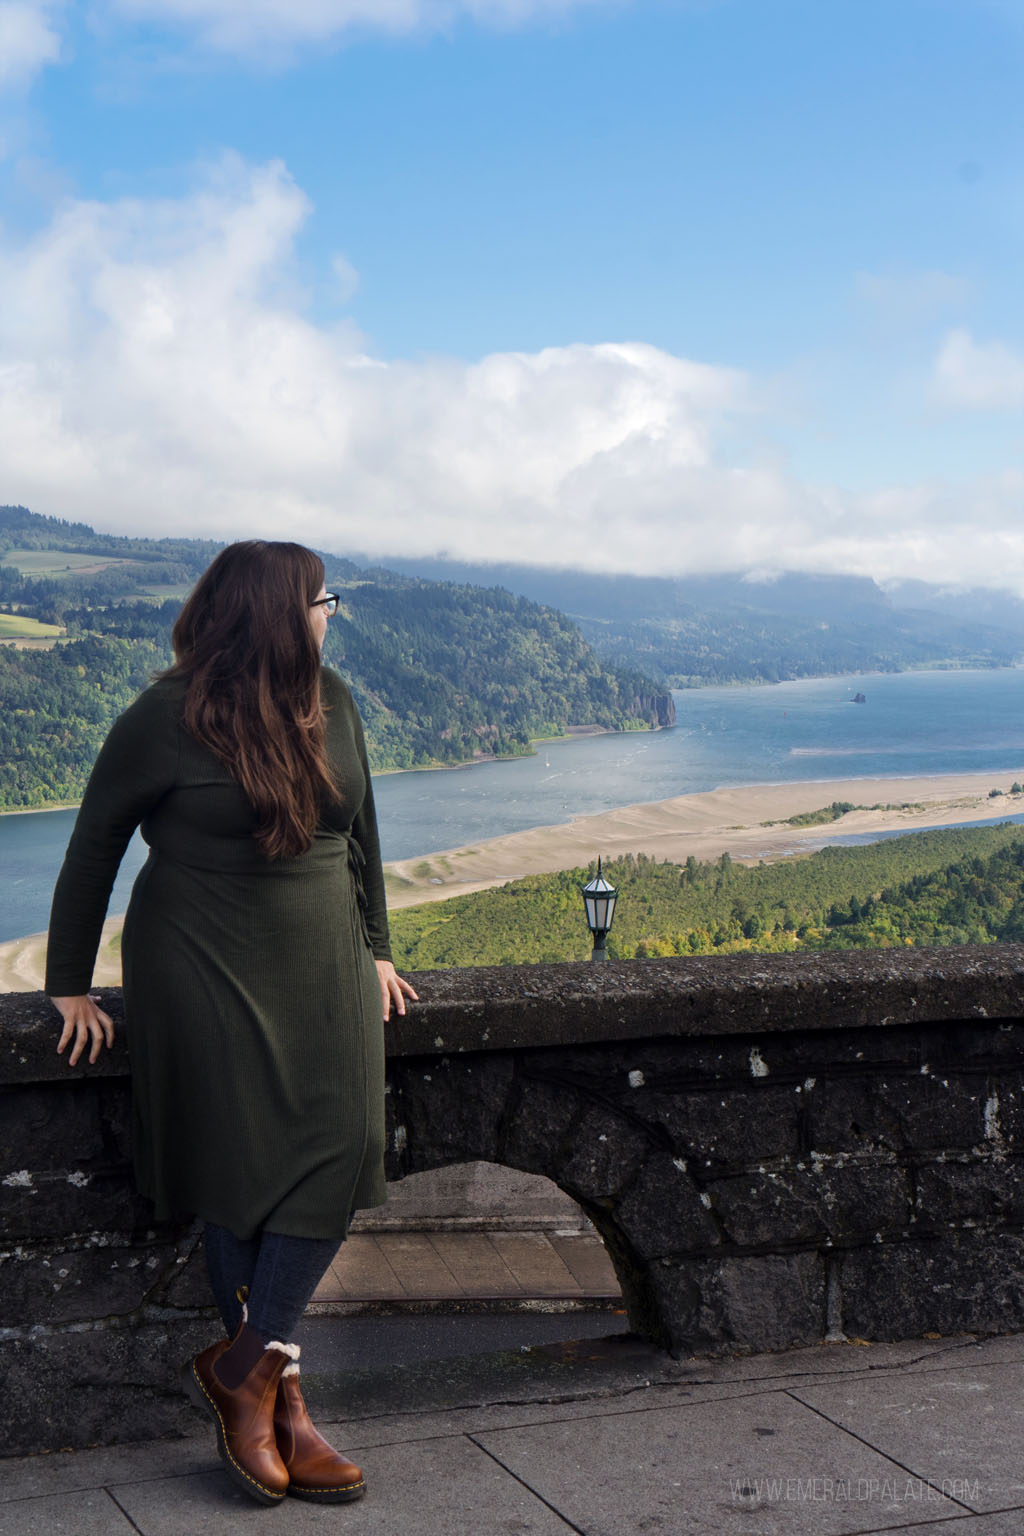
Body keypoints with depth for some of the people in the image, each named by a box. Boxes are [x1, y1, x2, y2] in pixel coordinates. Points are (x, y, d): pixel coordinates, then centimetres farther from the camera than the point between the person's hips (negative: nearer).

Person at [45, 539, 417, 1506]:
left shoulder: (330, 703, 9)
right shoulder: (166, 720, -7)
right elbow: (94, 846, 0)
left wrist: (375, 948, 21)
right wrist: (69, 985, 1)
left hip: (323, 971, 5)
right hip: (206, 978, -5)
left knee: (340, 1155, -8)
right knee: (243, 1173, -5)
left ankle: (241, 1368, 2)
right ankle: (278, 1393, 7)